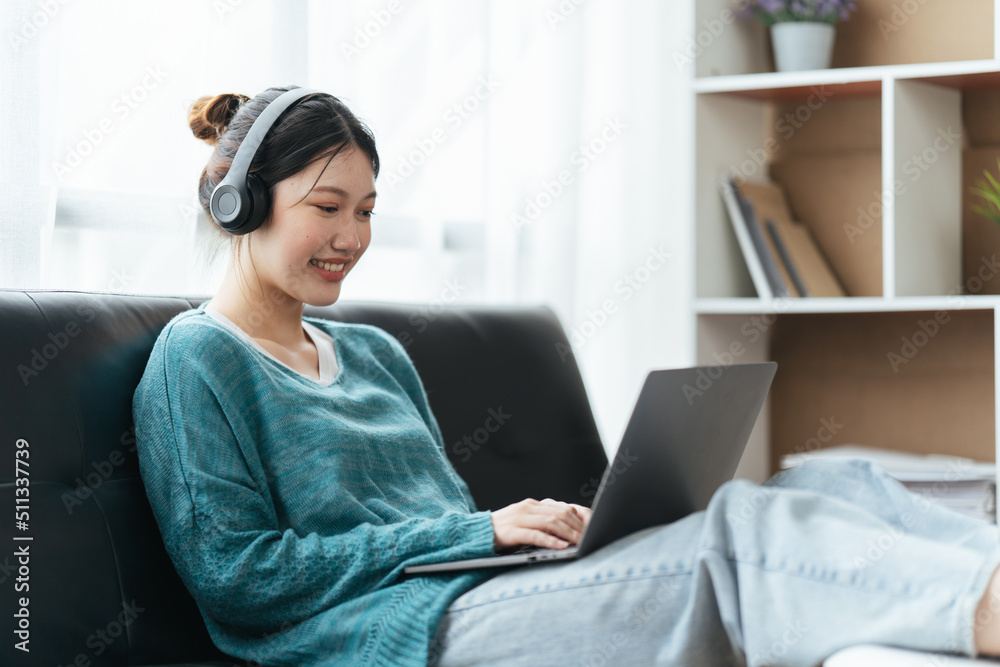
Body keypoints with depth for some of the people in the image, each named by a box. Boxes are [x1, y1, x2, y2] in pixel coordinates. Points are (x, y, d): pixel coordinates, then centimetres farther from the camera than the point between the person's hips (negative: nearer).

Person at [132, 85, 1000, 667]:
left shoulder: (374, 354, 26)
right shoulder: (196, 361, 2)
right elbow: (231, 573, -8)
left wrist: (536, 526, 2)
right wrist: (474, 534, -10)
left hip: (495, 597, 8)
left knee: (837, 483, -11)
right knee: (740, 528, -30)